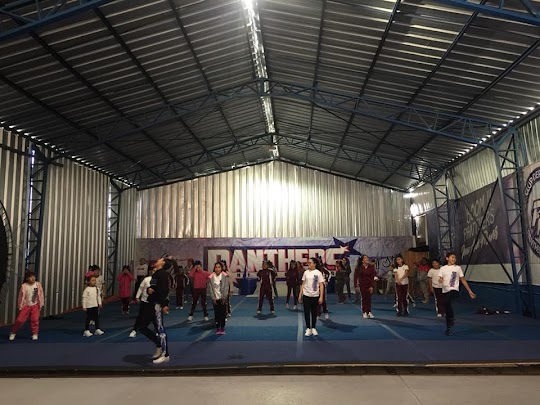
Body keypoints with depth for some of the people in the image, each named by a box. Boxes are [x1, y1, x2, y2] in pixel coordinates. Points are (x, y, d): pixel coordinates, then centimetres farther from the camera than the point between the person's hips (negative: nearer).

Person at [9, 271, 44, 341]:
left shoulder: (38, 284, -9)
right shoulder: (24, 286, -14)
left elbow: (40, 294, -2)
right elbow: (21, 296, -6)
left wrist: (41, 304, -1)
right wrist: (20, 306, -3)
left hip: (35, 305, 1)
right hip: (26, 305, -1)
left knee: (35, 320, -4)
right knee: (20, 320, 1)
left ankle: (35, 334, 9)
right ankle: (13, 332, 23)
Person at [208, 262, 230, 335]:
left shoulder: (225, 276, -7)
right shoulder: (211, 277, -4)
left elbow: (226, 288, -8)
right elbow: (210, 288, -2)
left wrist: (224, 298, -11)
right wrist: (213, 298, -7)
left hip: (223, 298, -1)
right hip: (215, 299, 1)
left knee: (223, 313, 0)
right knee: (216, 313, 3)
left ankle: (222, 328, 11)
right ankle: (217, 328, 13)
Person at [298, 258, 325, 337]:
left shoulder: (318, 273, -7)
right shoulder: (306, 272, 2)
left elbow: (321, 285, -6)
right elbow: (303, 284, 8)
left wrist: (321, 297, -12)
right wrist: (300, 295, 5)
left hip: (315, 296, -2)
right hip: (306, 295, 2)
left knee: (314, 312, 9)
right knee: (306, 312, 3)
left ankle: (313, 328, 22)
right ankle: (308, 328, 14)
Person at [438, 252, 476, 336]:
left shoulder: (458, 268, 5)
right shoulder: (443, 268, 7)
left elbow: (463, 280, 9)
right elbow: (440, 279, 4)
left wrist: (470, 291, 6)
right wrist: (440, 280, -21)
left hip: (454, 290, -2)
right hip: (445, 291, 2)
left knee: (448, 301, -34)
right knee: (447, 310, 6)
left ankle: (452, 318, -16)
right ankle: (449, 328, 19)